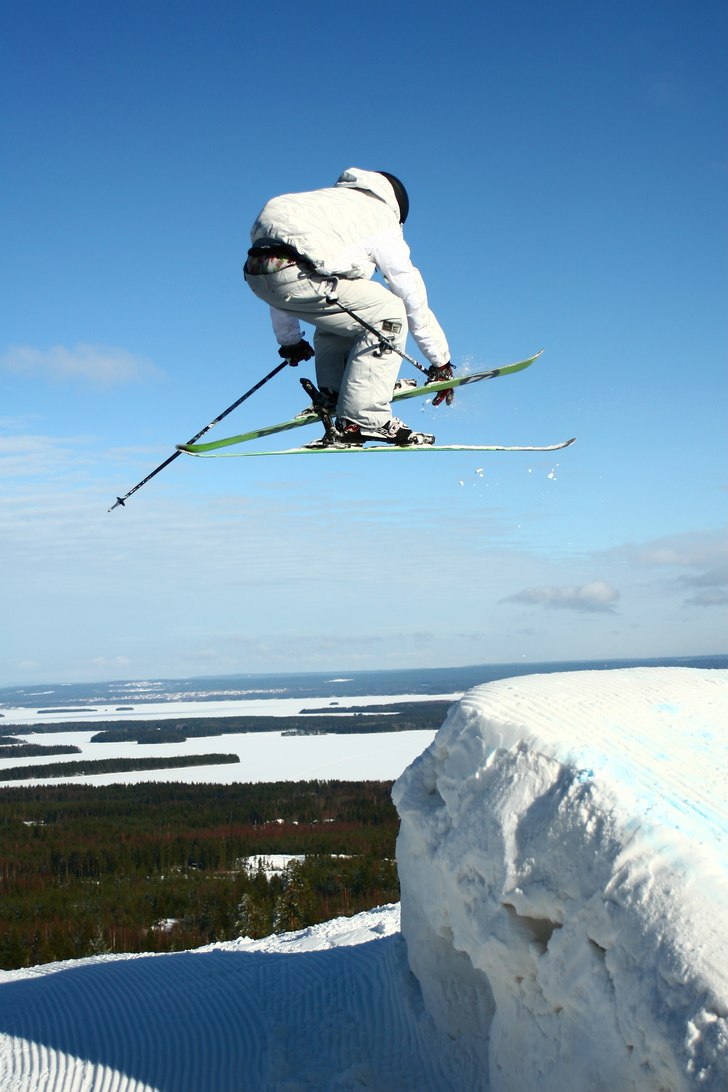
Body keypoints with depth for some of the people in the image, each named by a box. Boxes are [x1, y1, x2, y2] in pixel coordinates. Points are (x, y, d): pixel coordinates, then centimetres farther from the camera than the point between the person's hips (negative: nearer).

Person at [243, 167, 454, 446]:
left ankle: (332, 394, 20)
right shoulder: (382, 223, 16)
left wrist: (289, 340, 45)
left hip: (256, 269, 8)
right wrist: (441, 362, 26)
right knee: (388, 315, 4)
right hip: (293, 273, -8)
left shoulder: (326, 198, 36)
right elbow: (414, 299, 17)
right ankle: (362, 419, -4)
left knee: (343, 311, 30)